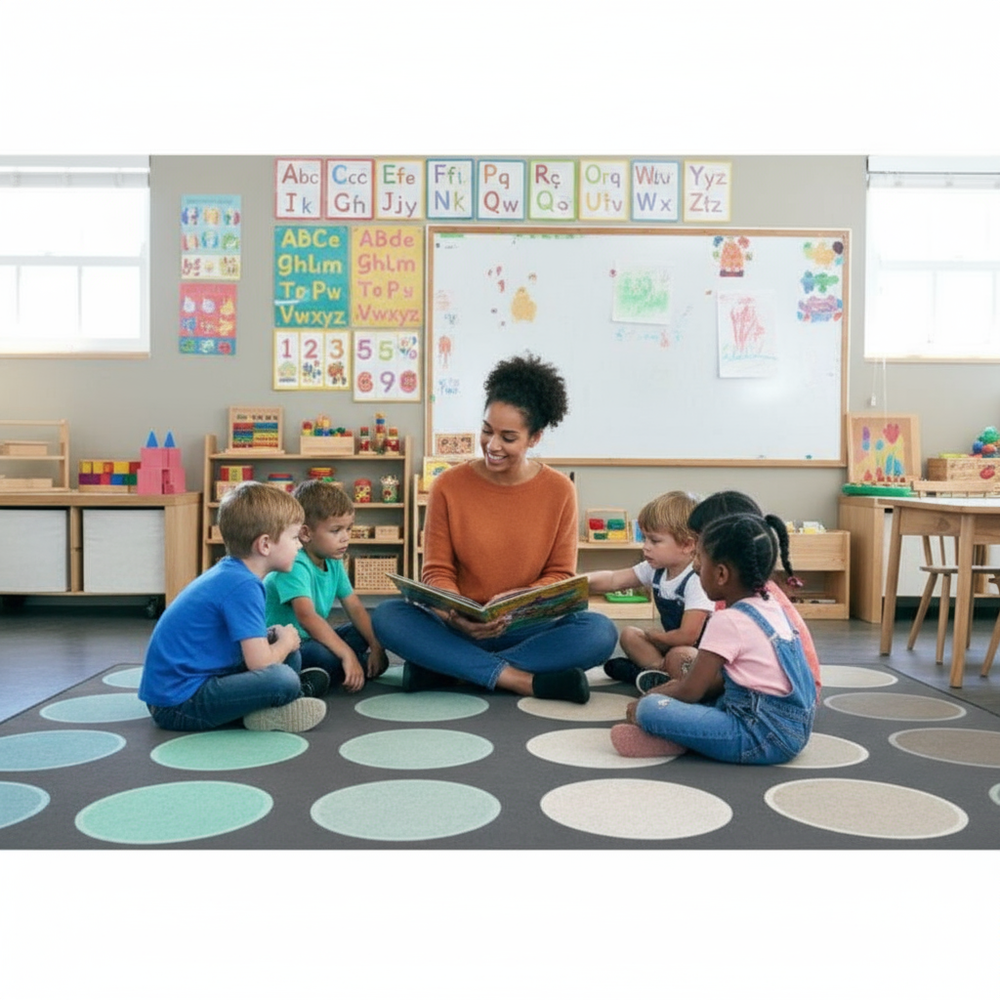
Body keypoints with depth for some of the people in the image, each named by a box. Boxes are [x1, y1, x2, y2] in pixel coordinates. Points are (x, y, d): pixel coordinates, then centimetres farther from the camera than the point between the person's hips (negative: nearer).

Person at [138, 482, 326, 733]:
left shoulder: (230, 572, 9)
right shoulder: (242, 586, -20)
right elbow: (260, 664, -23)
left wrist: (279, 638, 4)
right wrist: (286, 640, -3)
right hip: (178, 703, -10)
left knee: (290, 656, 13)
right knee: (282, 679, -26)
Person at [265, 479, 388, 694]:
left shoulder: (333, 563, 5)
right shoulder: (295, 565, -23)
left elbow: (355, 608, 8)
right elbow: (306, 616, -36)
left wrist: (376, 646, -5)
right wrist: (347, 655, -40)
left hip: (310, 641, 10)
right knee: (324, 658, -36)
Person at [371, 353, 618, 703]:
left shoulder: (559, 490, -2)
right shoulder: (448, 486, -3)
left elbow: (561, 576, 1)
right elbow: (437, 571, 0)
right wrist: (454, 615, -23)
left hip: (529, 628, 1)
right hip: (458, 629, 0)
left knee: (600, 631, -28)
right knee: (387, 616, -26)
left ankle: (444, 668, -23)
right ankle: (523, 680, -26)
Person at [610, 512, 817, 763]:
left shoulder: (728, 621, -16)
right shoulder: (770, 606, 10)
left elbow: (691, 691, -11)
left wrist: (644, 704, 5)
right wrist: (679, 687, 15)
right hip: (795, 730, 10)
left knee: (650, 709, -22)